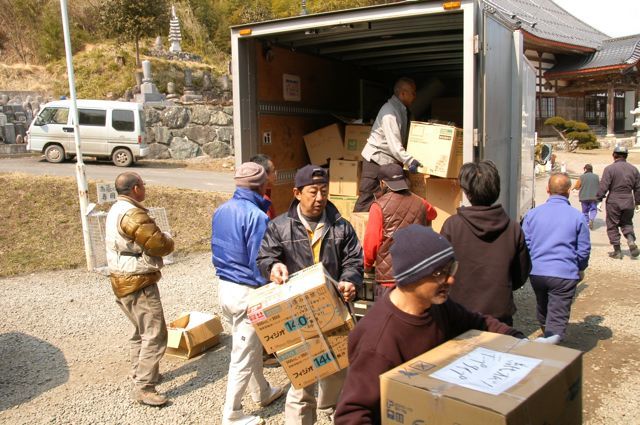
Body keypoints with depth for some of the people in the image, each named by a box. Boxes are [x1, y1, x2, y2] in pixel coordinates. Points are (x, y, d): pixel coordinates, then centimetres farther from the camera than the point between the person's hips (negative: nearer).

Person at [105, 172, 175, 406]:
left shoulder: (116, 210, 12)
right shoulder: (133, 214, -22)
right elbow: (160, 245, -21)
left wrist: (159, 237, 6)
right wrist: (167, 237, 0)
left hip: (124, 281, 11)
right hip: (138, 283, -11)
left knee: (141, 330, 23)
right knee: (154, 334, -6)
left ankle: (139, 372, 35)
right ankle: (143, 388, -3)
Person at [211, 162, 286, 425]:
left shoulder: (221, 211, 4)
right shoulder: (256, 216, -21)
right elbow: (259, 263, -20)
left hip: (224, 287, 9)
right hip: (247, 292, -9)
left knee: (251, 345, 25)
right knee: (243, 355, 4)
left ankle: (262, 393, 43)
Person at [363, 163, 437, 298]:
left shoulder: (380, 206, -7)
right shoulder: (419, 203, 6)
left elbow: (371, 241, -8)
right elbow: (432, 214, 30)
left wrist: (367, 265, 9)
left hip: (388, 276, -4)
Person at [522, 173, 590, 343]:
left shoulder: (532, 214, 1)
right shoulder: (577, 217, -4)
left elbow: (524, 244, 5)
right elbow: (584, 249, 2)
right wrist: (581, 269, 21)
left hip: (536, 272, 4)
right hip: (565, 274, -3)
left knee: (542, 309, 26)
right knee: (558, 318, 0)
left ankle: (546, 338, 47)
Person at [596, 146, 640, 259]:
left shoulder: (609, 168, -10)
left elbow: (603, 186, -13)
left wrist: (598, 199, -3)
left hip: (613, 202, -4)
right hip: (628, 202, 4)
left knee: (612, 226, 7)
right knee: (627, 223, 21)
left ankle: (617, 251, 10)